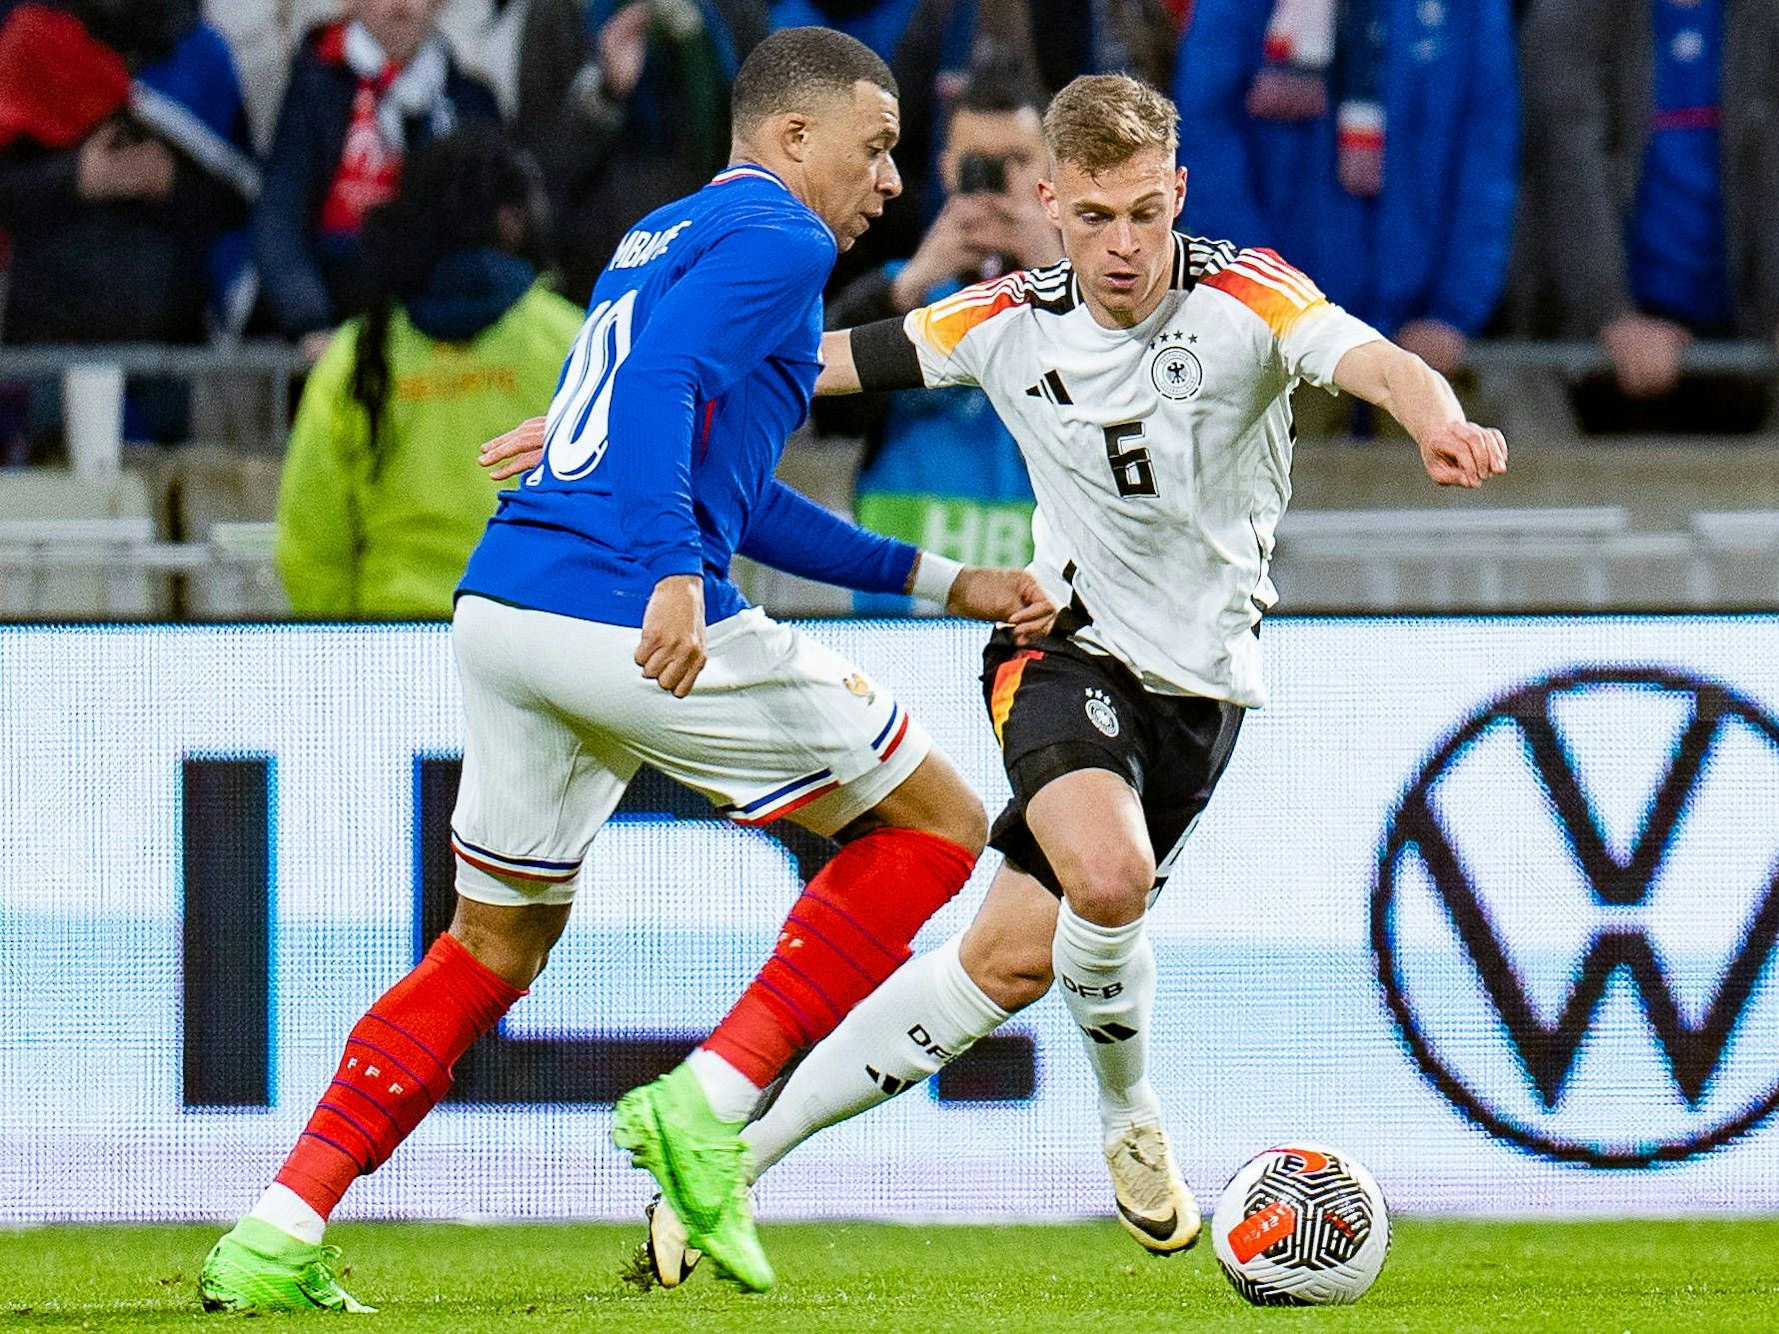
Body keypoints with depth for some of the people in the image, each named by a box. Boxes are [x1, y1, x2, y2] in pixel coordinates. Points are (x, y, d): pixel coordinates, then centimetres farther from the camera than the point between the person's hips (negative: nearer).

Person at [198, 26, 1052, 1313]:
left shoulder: (660, 239, 28)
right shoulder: (774, 239, -1)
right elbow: (656, 388, -19)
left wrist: (942, 579, 34)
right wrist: (674, 579, -29)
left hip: (501, 609, 9)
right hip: (628, 618, -9)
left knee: (497, 945, 20)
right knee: (935, 820, 6)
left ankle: (275, 1240, 9)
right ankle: (707, 1106, -3)